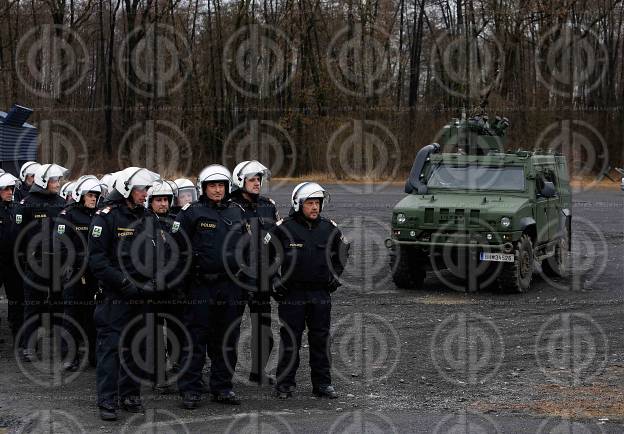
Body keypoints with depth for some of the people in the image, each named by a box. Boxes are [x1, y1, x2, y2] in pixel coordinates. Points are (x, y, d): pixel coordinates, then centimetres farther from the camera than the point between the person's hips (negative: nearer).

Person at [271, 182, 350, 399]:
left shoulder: (329, 229, 5)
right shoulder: (284, 228, -7)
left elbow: (342, 251, 23)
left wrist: (335, 275, 14)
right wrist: (274, 281, -3)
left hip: (321, 293, 3)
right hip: (291, 293, -3)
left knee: (321, 340, 7)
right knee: (290, 341, 2)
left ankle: (323, 383, 15)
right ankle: (285, 384, 10)